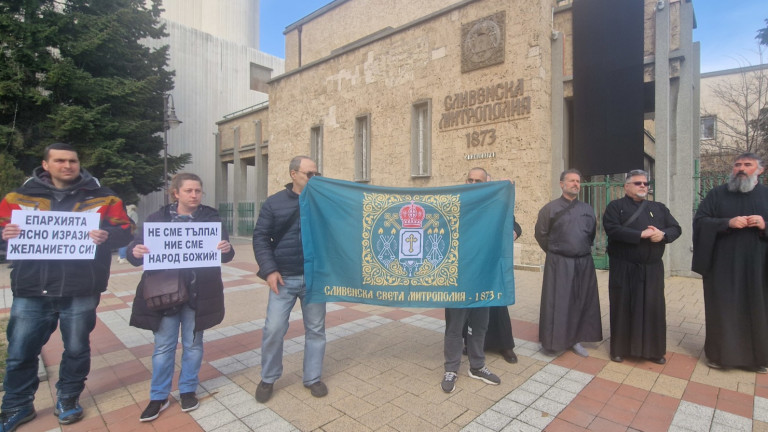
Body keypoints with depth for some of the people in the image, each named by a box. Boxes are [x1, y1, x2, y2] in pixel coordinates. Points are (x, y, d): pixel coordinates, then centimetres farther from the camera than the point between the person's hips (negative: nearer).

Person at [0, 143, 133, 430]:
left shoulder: (102, 198, 1)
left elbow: (125, 231, 0)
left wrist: (108, 236, -21)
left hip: (80, 290, -1)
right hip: (31, 290, 2)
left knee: (76, 349, 12)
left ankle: (68, 398, 33)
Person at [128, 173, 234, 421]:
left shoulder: (212, 218, 0)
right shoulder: (158, 218, 1)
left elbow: (225, 255, -1)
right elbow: (136, 248, 2)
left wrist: (227, 249, -24)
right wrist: (135, 252, -21)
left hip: (198, 294, 0)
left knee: (193, 344, 13)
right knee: (163, 346, 10)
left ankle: (188, 390, 31)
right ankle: (159, 397, 27)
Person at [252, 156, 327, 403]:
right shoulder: (274, 203, 0)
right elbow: (260, 237, -1)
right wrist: (269, 270, -10)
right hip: (284, 278, -1)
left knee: (315, 329, 10)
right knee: (273, 329, 3)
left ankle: (313, 378, 28)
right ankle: (268, 379, 26)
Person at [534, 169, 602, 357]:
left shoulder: (588, 209, 8)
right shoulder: (550, 208, -4)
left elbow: (592, 234, 18)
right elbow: (541, 234, 1)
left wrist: (582, 251, 14)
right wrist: (555, 253, 7)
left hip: (584, 263, 4)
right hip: (558, 264, -4)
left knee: (581, 303, 10)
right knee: (556, 303, 0)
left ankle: (575, 339, 24)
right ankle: (553, 341, 13)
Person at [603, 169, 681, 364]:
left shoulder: (659, 208, 14)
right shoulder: (615, 206, -1)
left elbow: (676, 228, 7)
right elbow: (612, 229, -16)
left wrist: (663, 234, -14)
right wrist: (641, 234, -20)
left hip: (652, 269, 4)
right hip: (624, 269, -4)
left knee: (654, 308, 8)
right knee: (623, 308, 4)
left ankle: (654, 350, 22)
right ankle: (620, 348, 16)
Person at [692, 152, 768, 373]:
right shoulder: (717, 194, 4)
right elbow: (699, 221, -3)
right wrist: (728, 223, -18)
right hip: (723, 266, -2)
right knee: (722, 309, 3)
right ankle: (719, 353, 15)